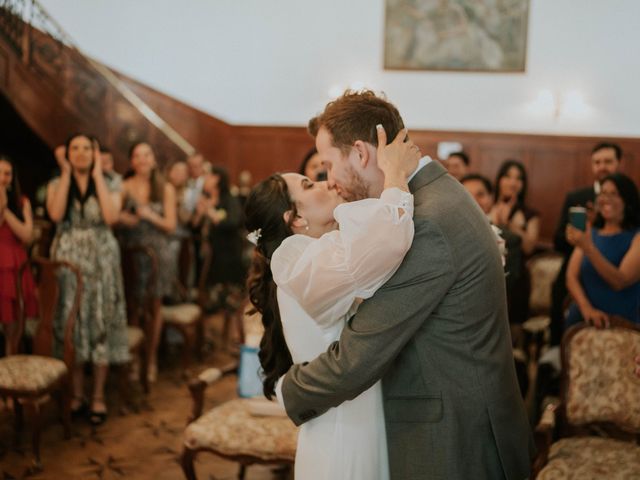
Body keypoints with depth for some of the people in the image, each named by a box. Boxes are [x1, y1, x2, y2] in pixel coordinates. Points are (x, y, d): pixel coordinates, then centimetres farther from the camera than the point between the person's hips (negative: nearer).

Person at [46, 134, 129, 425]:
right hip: (68, 260, 1)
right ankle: (77, 394, 17)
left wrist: (98, 175, -11)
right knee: (71, 325, 3)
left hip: (101, 261, -1)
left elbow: (111, 216, -17)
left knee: (100, 324, 1)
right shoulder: (56, 184, 5)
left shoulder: (108, 184, 4)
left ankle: (99, 397, 10)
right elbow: (55, 214, -16)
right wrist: (66, 174, -10)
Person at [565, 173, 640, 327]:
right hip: (582, 319, 4)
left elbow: (620, 281, -18)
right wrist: (587, 309, -17)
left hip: (622, 323, -3)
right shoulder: (588, 233, 7)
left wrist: (588, 248, -27)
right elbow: (571, 277, 0)